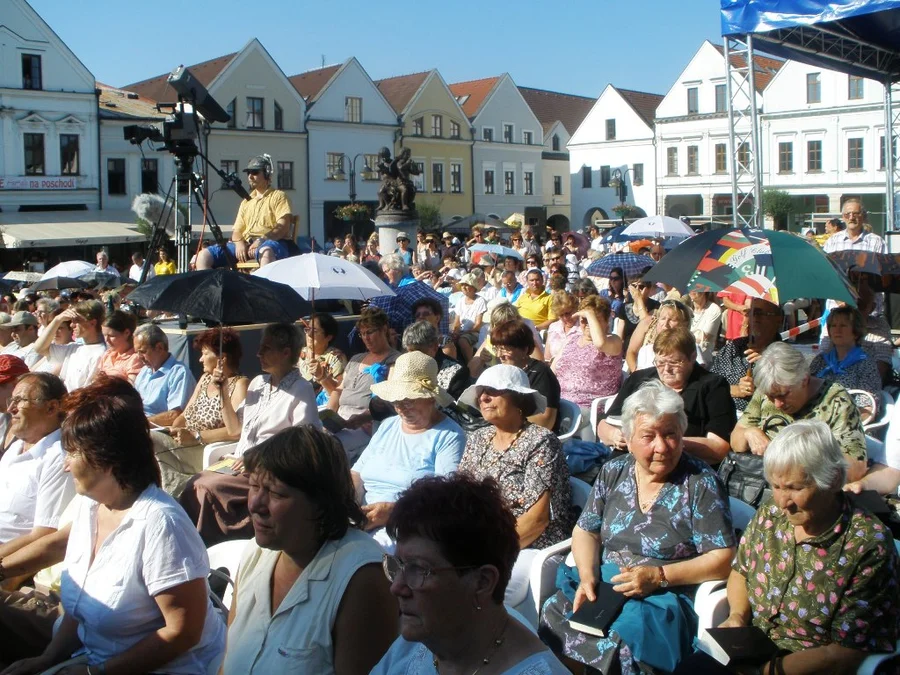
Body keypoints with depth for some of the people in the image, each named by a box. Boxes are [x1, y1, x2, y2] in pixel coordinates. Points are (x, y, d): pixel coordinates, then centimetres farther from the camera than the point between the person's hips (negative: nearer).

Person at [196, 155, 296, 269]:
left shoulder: (278, 196, 10)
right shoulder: (246, 201, 28)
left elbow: (283, 228, -5)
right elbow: (236, 230, 21)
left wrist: (261, 241, -20)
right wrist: (239, 243, -4)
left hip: (272, 243, -6)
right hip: (245, 245, 6)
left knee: (266, 252, -45)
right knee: (203, 255, -12)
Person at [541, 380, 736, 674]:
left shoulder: (701, 484, -6)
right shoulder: (613, 472, 8)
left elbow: (723, 559, -9)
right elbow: (586, 531, 13)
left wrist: (658, 576, -18)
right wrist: (588, 576, -6)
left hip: (667, 594, -4)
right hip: (605, 587, 5)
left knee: (624, 637, -33)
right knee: (554, 612, -22)